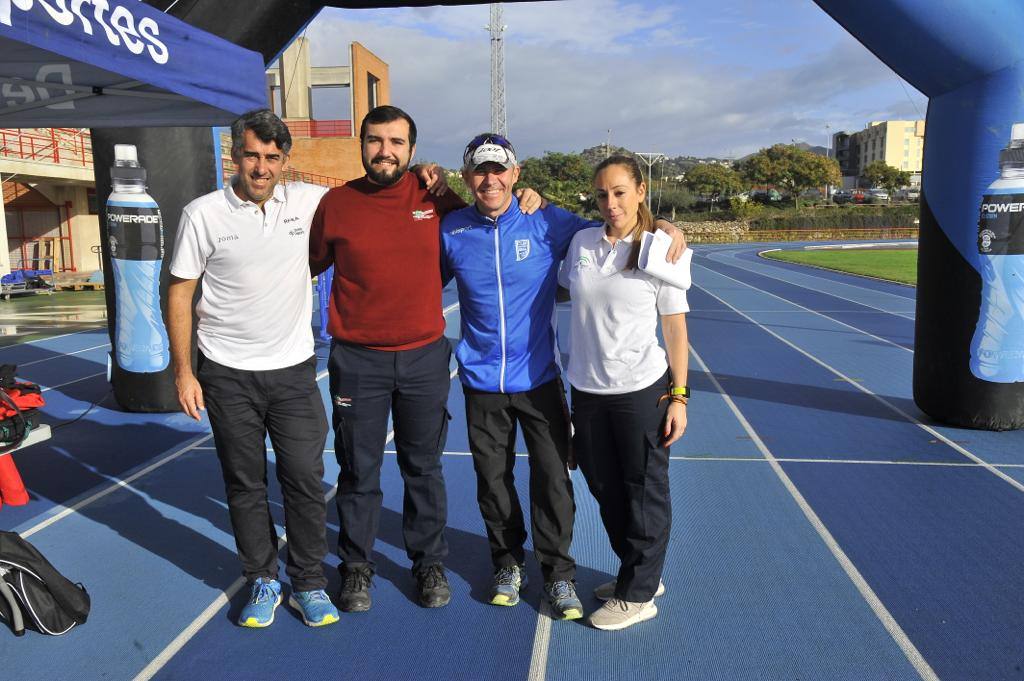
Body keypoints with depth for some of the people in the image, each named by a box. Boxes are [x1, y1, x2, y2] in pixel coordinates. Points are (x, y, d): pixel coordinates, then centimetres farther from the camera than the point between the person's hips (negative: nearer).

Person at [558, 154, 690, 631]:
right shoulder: (581, 242, 4)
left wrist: (679, 395, -7)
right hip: (586, 390, 5)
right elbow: (562, 285, 22)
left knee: (644, 492, 7)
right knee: (605, 489, 16)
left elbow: (675, 328, -5)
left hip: (642, 391, -4)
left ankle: (638, 595, 24)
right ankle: (637, 574, 38)